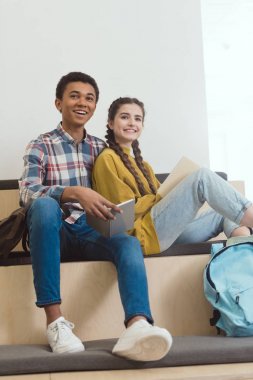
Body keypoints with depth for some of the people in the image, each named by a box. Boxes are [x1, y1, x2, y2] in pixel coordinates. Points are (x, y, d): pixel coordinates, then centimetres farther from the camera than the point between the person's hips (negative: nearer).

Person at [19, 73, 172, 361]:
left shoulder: (100, 148, 16)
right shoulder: (40, 146, 2)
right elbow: (27, 191, -16)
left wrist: (118, 213, -8)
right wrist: (75, 193, -33)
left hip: (87, 232, 3)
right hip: (53, 232, -3)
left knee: (129, 242, -29)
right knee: (45, 205, -37)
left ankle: (137, 327, -58)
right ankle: (54, 319, -36)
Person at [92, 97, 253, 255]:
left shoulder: (140, 163, 26)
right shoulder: (107, 159, -1)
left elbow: (157, 194, 14)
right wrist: (166, 196, -6)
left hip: (164, 232, 9)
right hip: (143, 234, -9)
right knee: (202, 176, -18)